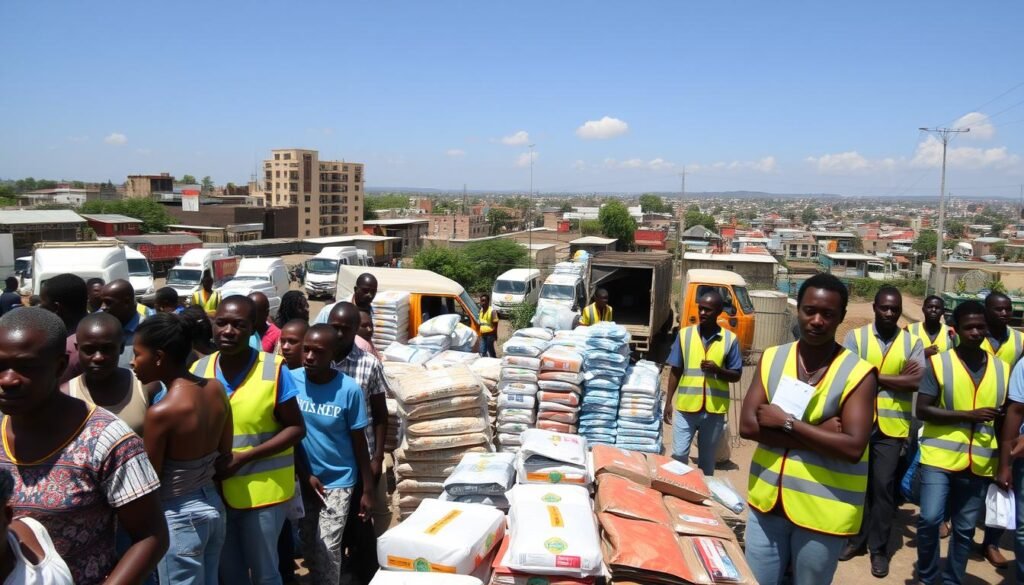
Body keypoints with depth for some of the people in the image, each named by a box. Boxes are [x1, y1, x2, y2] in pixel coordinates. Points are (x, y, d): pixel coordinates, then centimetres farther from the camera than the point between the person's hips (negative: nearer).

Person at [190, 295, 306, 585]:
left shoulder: (273, 371, -13)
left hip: (262, 491, -4)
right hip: (214, 489, 4)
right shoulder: (198, 370, -1)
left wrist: (244, 457, -20)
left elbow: (295, 428, -11)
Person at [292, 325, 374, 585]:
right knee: (309, 546, 14)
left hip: (338, 480, -3)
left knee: (328, 548, -4)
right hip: (302, 479, 3)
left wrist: (368, 490, -5)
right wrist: (305, 475, -4)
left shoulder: (349, 389, -16)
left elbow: (359, 442, -8)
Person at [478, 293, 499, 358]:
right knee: (482, 352, 5)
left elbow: (495, 324, -11)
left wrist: (495, 335, -12)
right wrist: (480, 333, 17)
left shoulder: (492, 310, -12)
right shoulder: (481, 310, 10)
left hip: (490, 334, -7)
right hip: (483, 334, 7)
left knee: (491, 351, 1)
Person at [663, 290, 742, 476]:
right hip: (686, 406, 0)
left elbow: (736, 375, 3)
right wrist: (668, 402, 3)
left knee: (707, 457, 13)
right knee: (679, 454, 0)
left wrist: (718, 370, -17)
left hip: (715, 409, 0)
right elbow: (675, 372, 5)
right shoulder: (685, 334, 0)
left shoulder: (730, 339, -3)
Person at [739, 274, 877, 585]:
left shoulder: (858, 373, -10)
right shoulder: (771, 359, 0)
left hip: (823, 510, -3)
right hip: (768, 499, 3)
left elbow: (853, 447, -19)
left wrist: (787, 423, -18)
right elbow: (748, 425, -9)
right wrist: (817, 433, -16)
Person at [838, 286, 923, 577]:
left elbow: (917, 381, -11)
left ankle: (879, 548, 19)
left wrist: (874, 376, -12)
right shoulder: (855, 337, -1)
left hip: (891, 426, 0)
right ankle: (857, 538, 28)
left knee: (883, 486, 5)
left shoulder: (912, 342, 3)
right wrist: (897, 378, -15)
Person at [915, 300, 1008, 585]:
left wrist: (1004, 462, 13)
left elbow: (1003, 419, 15)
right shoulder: (938, 363, -5)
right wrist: (968, 415, -17)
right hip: (939, 456, -3)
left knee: (965, 529, 10)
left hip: (980, 463, 3)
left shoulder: (1002, 368, 7)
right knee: (930, 519, -10)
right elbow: (922, 410, -10)